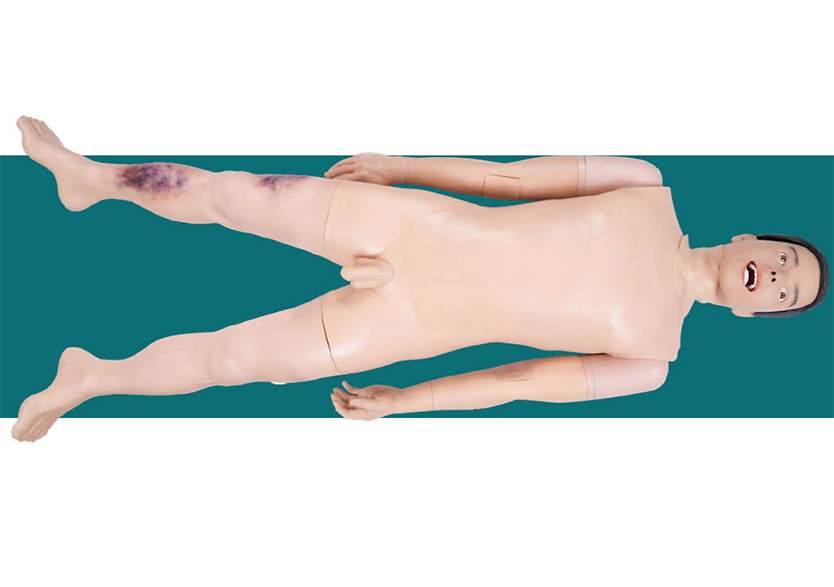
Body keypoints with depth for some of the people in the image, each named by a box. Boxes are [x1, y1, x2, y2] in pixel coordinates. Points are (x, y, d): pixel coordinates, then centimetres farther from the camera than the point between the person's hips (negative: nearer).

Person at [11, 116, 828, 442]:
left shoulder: (652, 361, 1)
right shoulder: (649, 190, 3)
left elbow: (518, 382, -2)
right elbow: (506, 175, 2)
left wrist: (401, 403, -2)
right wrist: (393, 164, 0)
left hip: (414, 324, -1)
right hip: (415, 228, 2)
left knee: (228, 358, -3)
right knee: (228, 192, 1)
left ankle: (91, 376, 21)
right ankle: (91, 176, 28)